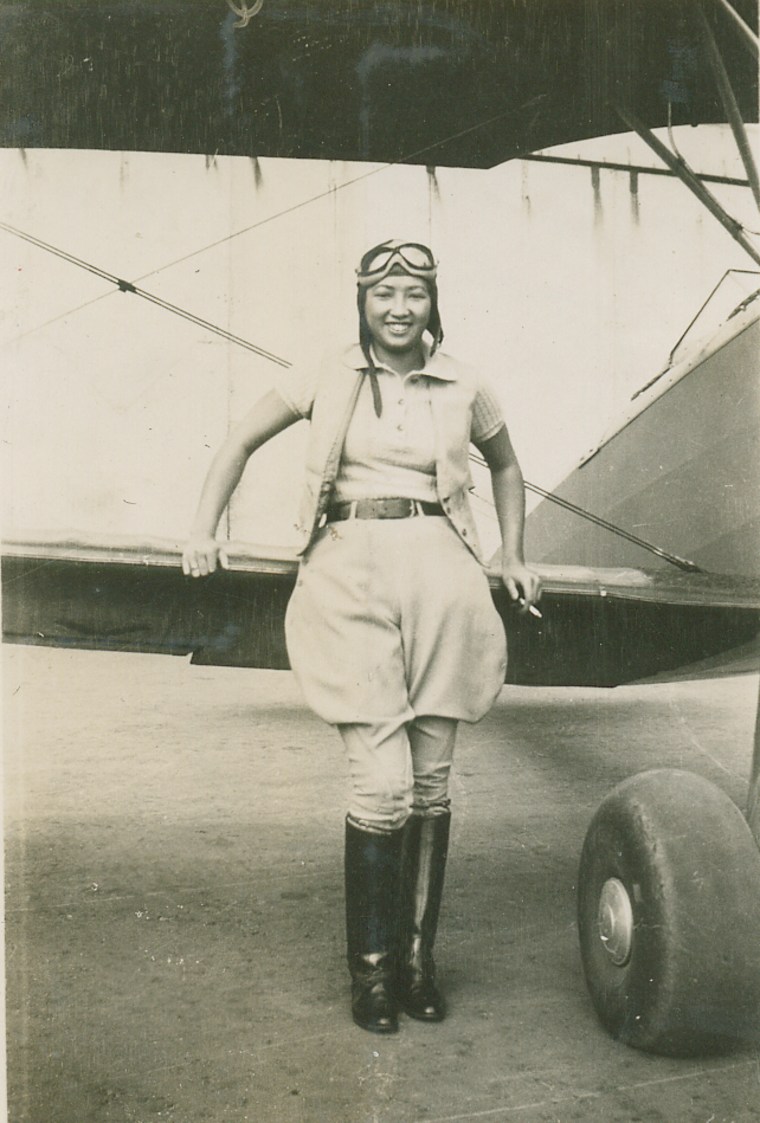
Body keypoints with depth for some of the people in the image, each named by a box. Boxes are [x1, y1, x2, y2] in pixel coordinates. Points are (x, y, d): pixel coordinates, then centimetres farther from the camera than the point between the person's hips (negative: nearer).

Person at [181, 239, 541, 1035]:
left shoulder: (463, 389, 10)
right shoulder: (326, 380, 5)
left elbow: (506, 466, 27)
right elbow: (242, 442, 16)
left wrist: (512, 558, 22)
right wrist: (204, 532, 8)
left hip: (442, 581, 2)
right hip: (353, 580, -2)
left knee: (431, 782, 6)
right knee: (383, 783, -8)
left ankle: (419, 960, 21)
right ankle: (371, 968, 10)